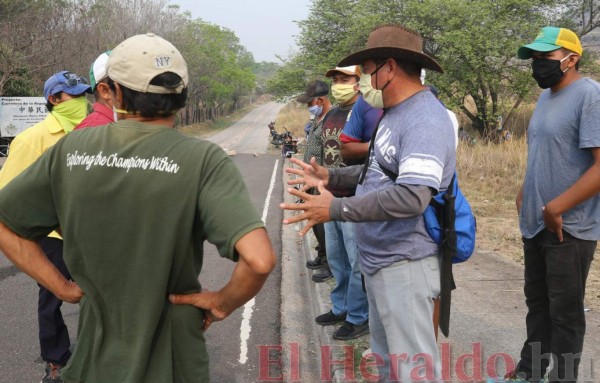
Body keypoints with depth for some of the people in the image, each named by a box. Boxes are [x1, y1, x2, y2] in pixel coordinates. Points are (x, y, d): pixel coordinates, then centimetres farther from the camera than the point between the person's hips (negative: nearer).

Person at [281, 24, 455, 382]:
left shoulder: (424, 120, -21)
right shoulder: (396, 112, 13)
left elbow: (412, 197, -31)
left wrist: (335, 209, -28)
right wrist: (331, 177, 10)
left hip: (405, 264, -10)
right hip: (380, 259, 11)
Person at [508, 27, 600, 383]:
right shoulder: (546, 97, 11)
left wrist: (555, 208, -22)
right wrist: (525, 195, 11)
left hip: (568, 228, -8)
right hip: (535, 224, 8)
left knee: (565, 311, 4)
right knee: (537, 302, 19)